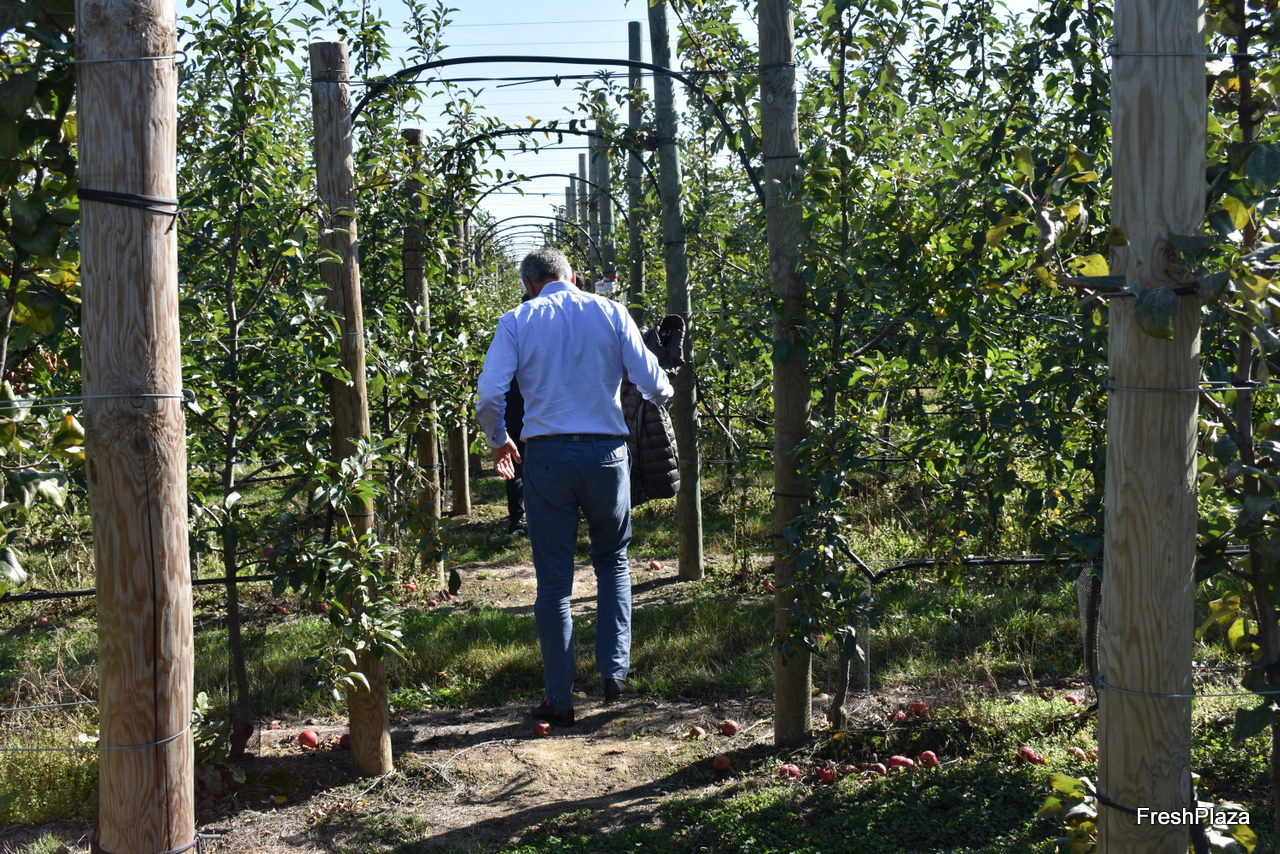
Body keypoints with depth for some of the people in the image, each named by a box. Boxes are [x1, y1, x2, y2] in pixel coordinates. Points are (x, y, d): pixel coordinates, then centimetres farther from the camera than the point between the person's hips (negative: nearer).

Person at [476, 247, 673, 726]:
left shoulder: (517, 321, 1)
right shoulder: (611, 313, 3)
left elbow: (489, 397, -6)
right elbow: (652, 383, 0)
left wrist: (499, 443, 13)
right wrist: (663, 396, 24)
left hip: (546, 457, -1)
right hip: (605, 452, 1)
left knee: (553, 578, 7)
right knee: (612, 562, 20)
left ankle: (559, 700, 12)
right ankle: (615, 674, 12)